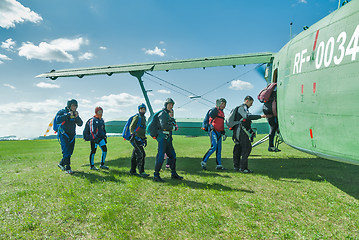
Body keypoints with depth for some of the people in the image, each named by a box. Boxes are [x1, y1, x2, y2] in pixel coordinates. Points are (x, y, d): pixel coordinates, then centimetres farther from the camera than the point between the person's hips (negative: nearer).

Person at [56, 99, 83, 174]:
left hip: (72, 135, 6)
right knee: (66, 151, -10)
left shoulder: (75, 114, 9)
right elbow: (58, 120, -23)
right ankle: (67, 168, -5)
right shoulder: (62, 112, -5)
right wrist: (68, 115, -24)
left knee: (70, 152, 10)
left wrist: (77, 117, -14)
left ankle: (61, 164, 29)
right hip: (64, 135, -6)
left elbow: (80, 124, 2)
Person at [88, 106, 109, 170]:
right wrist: (95, 138, -22)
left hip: (101, 138, 7)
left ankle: (102, 164, 13)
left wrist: (105, 137, 18)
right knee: (93, 151, 1)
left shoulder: (102, 120, 15)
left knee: (105, 150, 2)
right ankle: (92, 166, 12)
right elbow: (92, 130, -16)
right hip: (94, 138, -7)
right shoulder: (93, 120, -9)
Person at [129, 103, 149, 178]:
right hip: (136, 139, -9)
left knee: (135, 155, 12)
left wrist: (145, 139, 22)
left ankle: (132, 171, 20)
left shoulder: (143, 118, 20)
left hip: (140, 140, 9)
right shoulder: (137, 117, -6)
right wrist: (133, 135, -22)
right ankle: (141, 172, -13)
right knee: (141, 154, -15)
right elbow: (131, 127, -12)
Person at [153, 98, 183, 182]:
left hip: (168, 139, 10)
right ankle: (156, 175, -2)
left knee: (172, 155, 12)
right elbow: (164, 126, -21)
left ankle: (173, 174, 20)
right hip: (163, 138, -10)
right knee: (161, 156, -9)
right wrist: (173, 127, -9)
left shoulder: (167, 114, 21)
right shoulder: (163, 113, -9)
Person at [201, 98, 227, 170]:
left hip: (219, 133, 9)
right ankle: (204, 162, -5)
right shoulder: (215, 110, -7)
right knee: (214, 147, -16)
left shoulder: (222, 112, 21)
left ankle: (219, 165, 14)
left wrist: (223, 133, 25)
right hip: (214, 131, -9)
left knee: (219, 149, 8)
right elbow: (211, 115, -28)